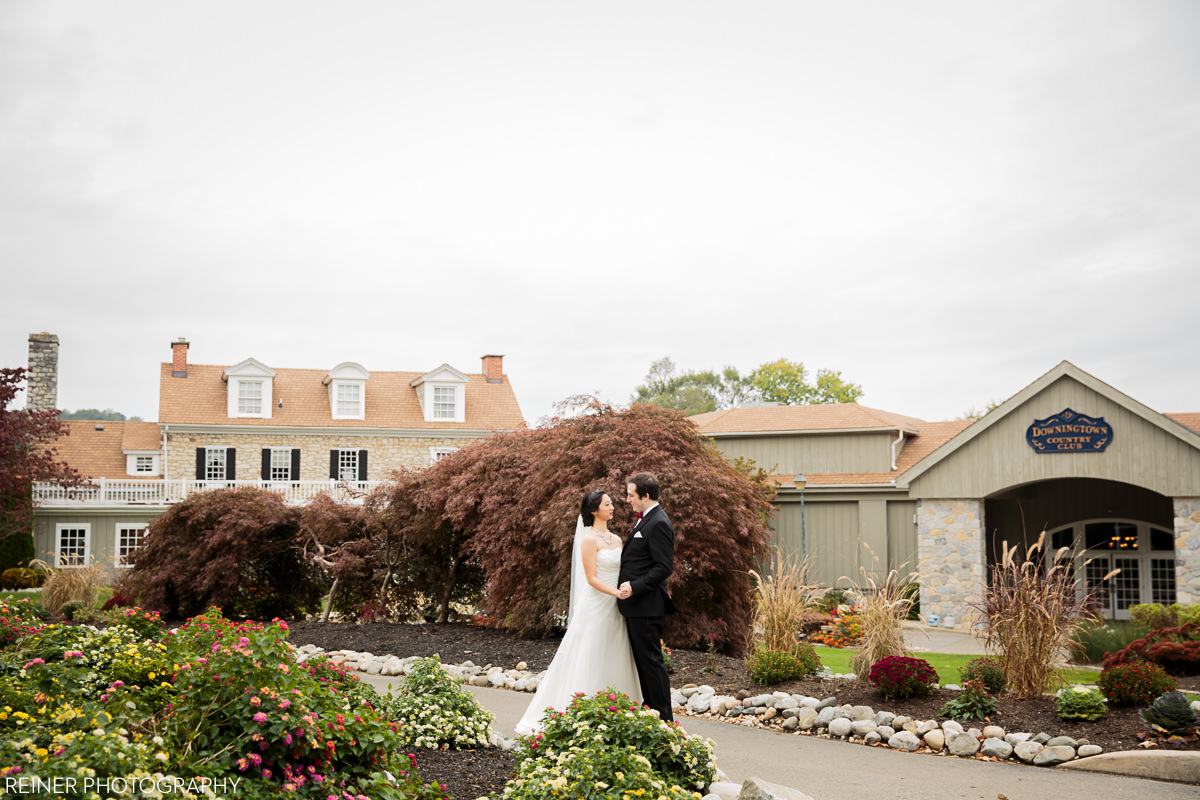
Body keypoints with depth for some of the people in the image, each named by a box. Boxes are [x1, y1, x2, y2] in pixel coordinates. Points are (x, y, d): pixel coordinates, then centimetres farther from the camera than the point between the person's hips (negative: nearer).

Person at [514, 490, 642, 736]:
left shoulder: (616, 539, 13)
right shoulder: (589, 539, -9)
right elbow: (591, 578, -14)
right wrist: (619, 593, -21)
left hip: (615, 608, 7)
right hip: (596, 606, -7)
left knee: (614, 660, 8)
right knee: (590, 659, -3)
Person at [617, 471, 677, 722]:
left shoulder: (658, 524, -16)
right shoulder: (646, 520, 16)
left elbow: (664, 567, -21)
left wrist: (635, 587, -22)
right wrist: (627, 582, 13)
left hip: (646, 605, -10)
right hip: (636, 605, 10)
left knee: (651, 660, -4)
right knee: (641, 660, 14)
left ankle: (663, 717, 4)